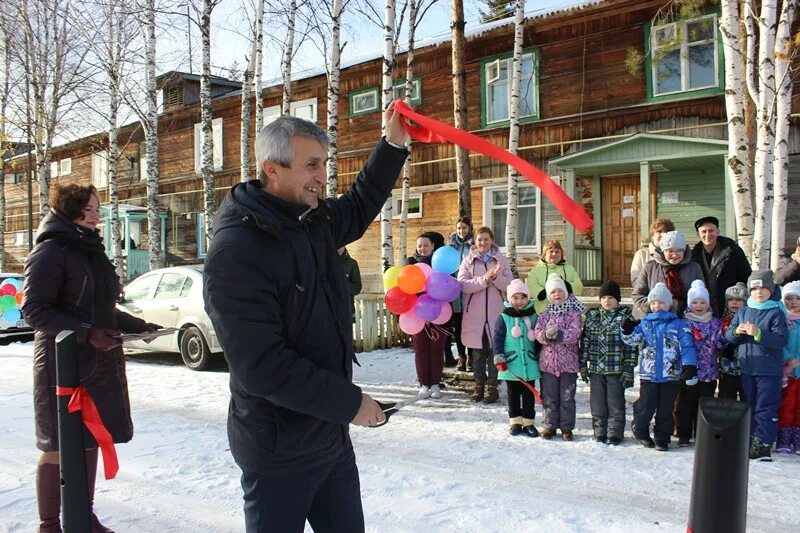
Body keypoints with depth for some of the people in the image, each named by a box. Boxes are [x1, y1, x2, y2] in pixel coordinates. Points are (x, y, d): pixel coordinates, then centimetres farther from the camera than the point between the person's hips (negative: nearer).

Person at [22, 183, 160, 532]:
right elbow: (34, 310, -15)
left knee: (89, 441, 13)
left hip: (101, 363, 7)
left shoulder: (92, 250, 16)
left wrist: (138, 326, 8)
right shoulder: (50, 251, -9)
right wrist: (86, 333, -24)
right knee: (59, 448, 3)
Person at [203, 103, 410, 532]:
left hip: (331, 432, 8)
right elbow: (261, 366, -27)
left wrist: (393, 144, 16)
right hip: (278, 449, -8)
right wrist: (350, 402, -19)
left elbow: (358, 208, 25)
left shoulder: (315, 222, 2)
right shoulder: (235, 252, -23)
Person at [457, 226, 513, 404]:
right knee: (477, 352, 8)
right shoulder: (468, 261, 4)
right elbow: (462, 284, -10)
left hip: (495, 313, 0)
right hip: (474, 314, 0)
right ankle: (479, 384, 21)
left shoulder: (501, 260, 7)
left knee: (494, 350, 1)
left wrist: (496, 277, -18)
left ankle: (492, 386, 13)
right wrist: (484, 279, -20)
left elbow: (509, 285, -1)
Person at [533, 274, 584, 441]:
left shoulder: (573, 313, -2)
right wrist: (546, 335, -28)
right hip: (548, 360, 2)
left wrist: (558, 334, -28)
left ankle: (566, 427, 18)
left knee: (567, 397, 7)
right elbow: (537, 332, -6)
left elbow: (575, 333, -15)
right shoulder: (544, 314, 5)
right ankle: (550, 425, 20)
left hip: (568, 362, -2)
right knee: (549, 396, 9)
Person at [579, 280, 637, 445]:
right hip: (595, 368, 4)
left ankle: (615, 433, 16)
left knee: (615, 402, 4)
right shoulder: (592, 316, 7)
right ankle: (600, 431, 22)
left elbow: (631, 345, -6)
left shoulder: (625, 316, -4)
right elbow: (585, 341, 10)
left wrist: (629, 369, -10)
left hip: (616, 369, -3)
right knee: (597, 402, 9)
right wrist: (583, 365, 7)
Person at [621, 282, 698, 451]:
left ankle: (662, 438, 23)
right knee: (646, 407, 4)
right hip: (648, 374, 1)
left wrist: (689, 366, -15)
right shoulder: (644, 323, 7)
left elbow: (687, 346, -5)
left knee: (665, 409, 8)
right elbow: (633, 339, 0)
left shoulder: (678, 324, 0)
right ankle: (640, 431, 28)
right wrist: (628, 331, -21)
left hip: (671, 375, -1)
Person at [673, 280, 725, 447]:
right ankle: (684, 436, 13)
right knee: (685, 405, 3)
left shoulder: (714, 323, 7)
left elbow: (720, 344, 5)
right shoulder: (684, 323, -1)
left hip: (709, 372, 2)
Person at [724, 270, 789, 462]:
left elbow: (781, 340, -15)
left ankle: (762, 444, 2)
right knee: (749, 407, 13)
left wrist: (758, 333, -25)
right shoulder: (743, 312, 10)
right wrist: (736, 331, -12)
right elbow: (728, 337, 9)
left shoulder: (776, 313, -5)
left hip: (769, 370, -5)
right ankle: (750, 441, 21)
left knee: (765, 409, -1)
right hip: (746, 368, 5)